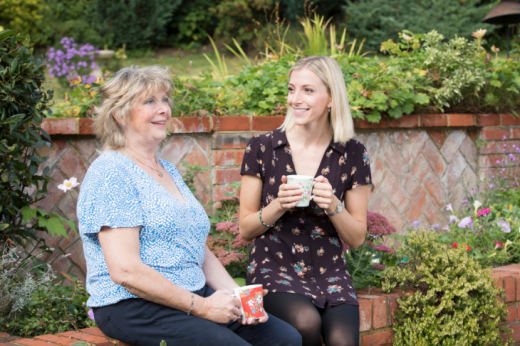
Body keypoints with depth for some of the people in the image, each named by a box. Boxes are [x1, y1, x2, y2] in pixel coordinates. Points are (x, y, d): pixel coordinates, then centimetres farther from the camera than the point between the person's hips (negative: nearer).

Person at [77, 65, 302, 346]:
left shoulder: (169, 171, 19)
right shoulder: (111, 173, -9)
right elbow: (125, 270, -18)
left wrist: (237, 297, 2)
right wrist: (199, 307, -16)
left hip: (195, 296, 8)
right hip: (132, 307, -8)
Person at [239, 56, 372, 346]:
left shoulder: (352, 154, 3)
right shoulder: (262, 148, 0)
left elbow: (357, 239, 7)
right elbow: (246, 230, 4)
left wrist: (334, 207, -12)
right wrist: (278, 206, -15)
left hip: (329, 273, 1)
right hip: (274, 268, -1)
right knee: (306, 321, -31)